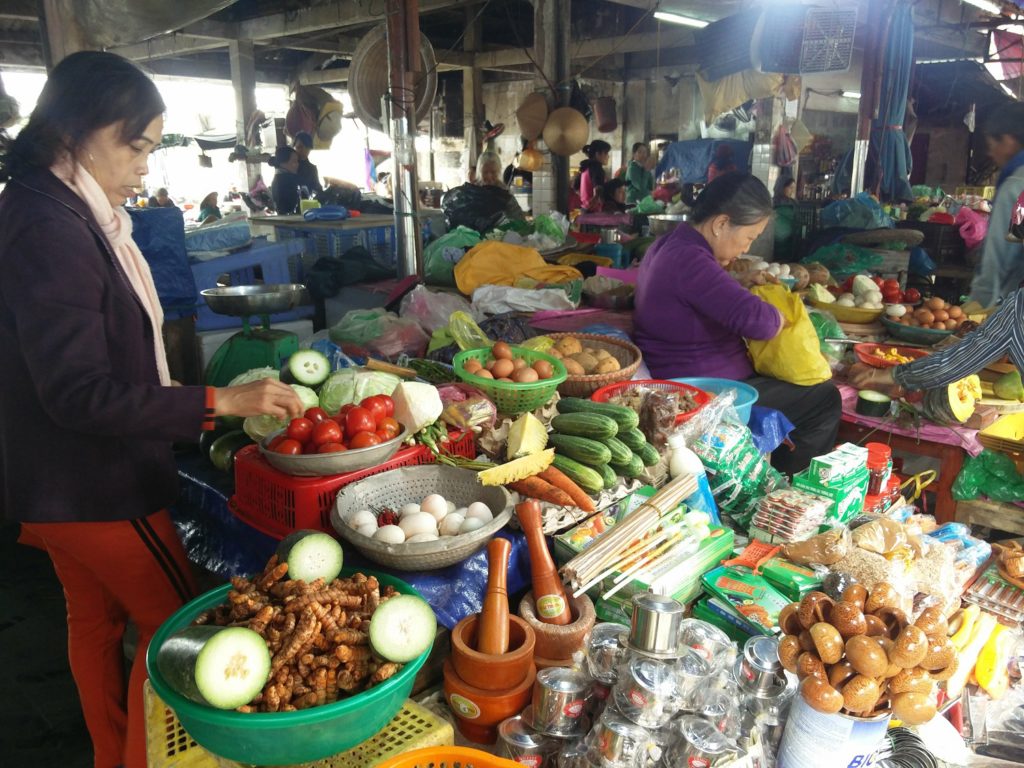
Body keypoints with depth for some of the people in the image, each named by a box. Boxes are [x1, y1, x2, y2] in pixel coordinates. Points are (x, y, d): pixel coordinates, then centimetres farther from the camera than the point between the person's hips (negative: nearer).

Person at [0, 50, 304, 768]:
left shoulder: (61, 212, 6)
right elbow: (81, 395, -27)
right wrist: (220, 401, -30)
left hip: (60, 481, 10)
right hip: (98, 485, -10)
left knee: (97, 616, 22)